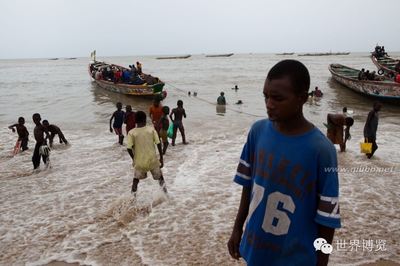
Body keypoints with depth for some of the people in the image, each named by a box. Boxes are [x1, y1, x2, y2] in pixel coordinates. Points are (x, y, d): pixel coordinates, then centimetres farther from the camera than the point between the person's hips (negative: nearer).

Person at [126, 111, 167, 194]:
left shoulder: (131, 133, -6)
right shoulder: (151, 129, -4)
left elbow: (129, 148, -8)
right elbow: (158, 144, -5)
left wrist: (134, 159, 8)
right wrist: (161, 158, 3)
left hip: (139, 161, 0)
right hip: (152, 159, 1)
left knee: (136, 178, 19)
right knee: (159, 176, 21)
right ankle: (165, 193, 17)